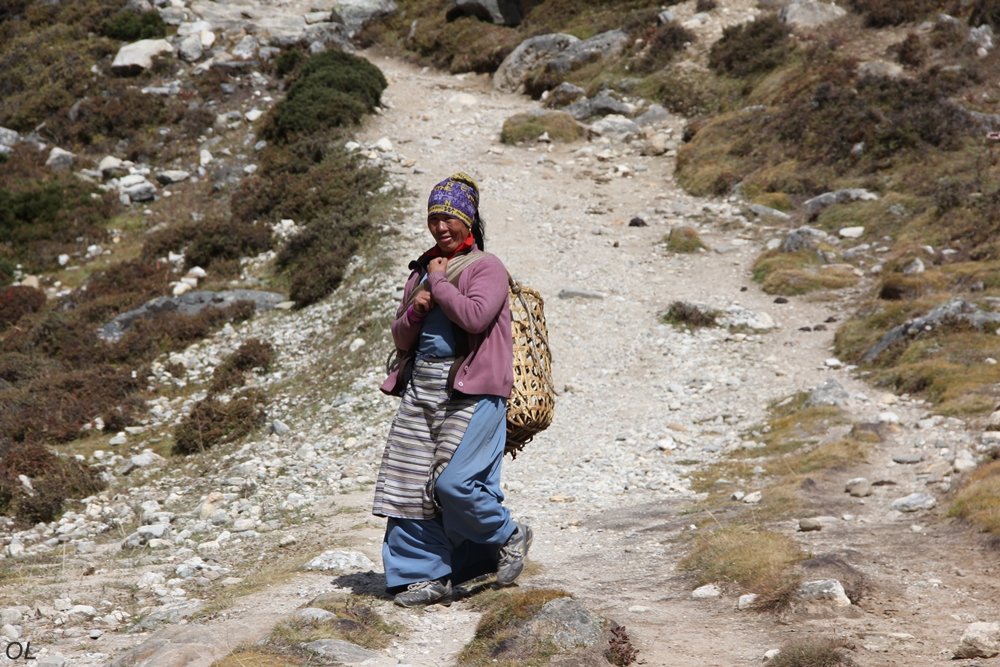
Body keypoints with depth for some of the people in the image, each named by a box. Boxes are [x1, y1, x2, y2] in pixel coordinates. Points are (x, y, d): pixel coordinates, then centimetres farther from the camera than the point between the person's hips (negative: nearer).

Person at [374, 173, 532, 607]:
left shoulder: (487, 268, -2)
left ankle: (508, 537, 9)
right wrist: (414, 312, -2)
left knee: (454, 481, -17)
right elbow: (401, 339, 20)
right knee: (411, 481, -1)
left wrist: (439, 282, -7)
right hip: (422, 387, 7)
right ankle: (426, 576, 6)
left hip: (472, 390, -7)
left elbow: (474, 316, -21)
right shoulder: (421, 271, 19)